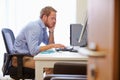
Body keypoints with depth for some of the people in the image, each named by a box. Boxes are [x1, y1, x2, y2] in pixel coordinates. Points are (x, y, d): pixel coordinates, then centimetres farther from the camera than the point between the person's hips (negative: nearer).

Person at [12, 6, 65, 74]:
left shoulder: (43, 27, 7)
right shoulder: (35, 27, -22)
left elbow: (49, 44, 11)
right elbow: (33, 50, -32)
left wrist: (51, 31, -1)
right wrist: (52, 45, -30)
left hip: (30, 55, 9)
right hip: (21, 58, -9)